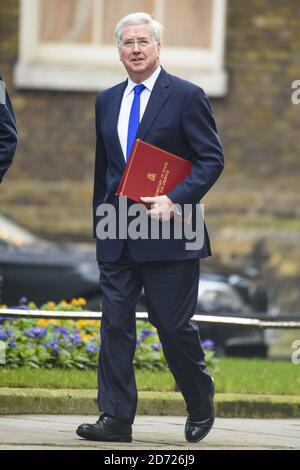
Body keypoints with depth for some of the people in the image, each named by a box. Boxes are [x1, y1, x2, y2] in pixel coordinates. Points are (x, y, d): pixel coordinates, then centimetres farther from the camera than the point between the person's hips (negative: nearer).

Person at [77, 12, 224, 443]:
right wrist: (100, 218, 18)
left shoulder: (187, 96, -4)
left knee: (174, 326, 0)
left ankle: (201, 406, 22)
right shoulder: (107, 101, 13)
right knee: (115, 325, 0)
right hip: (117, 240, 5)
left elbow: (212, 160, -7)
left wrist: (175, 201, -19)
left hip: (168, 235, -5)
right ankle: (116, 420, 2)